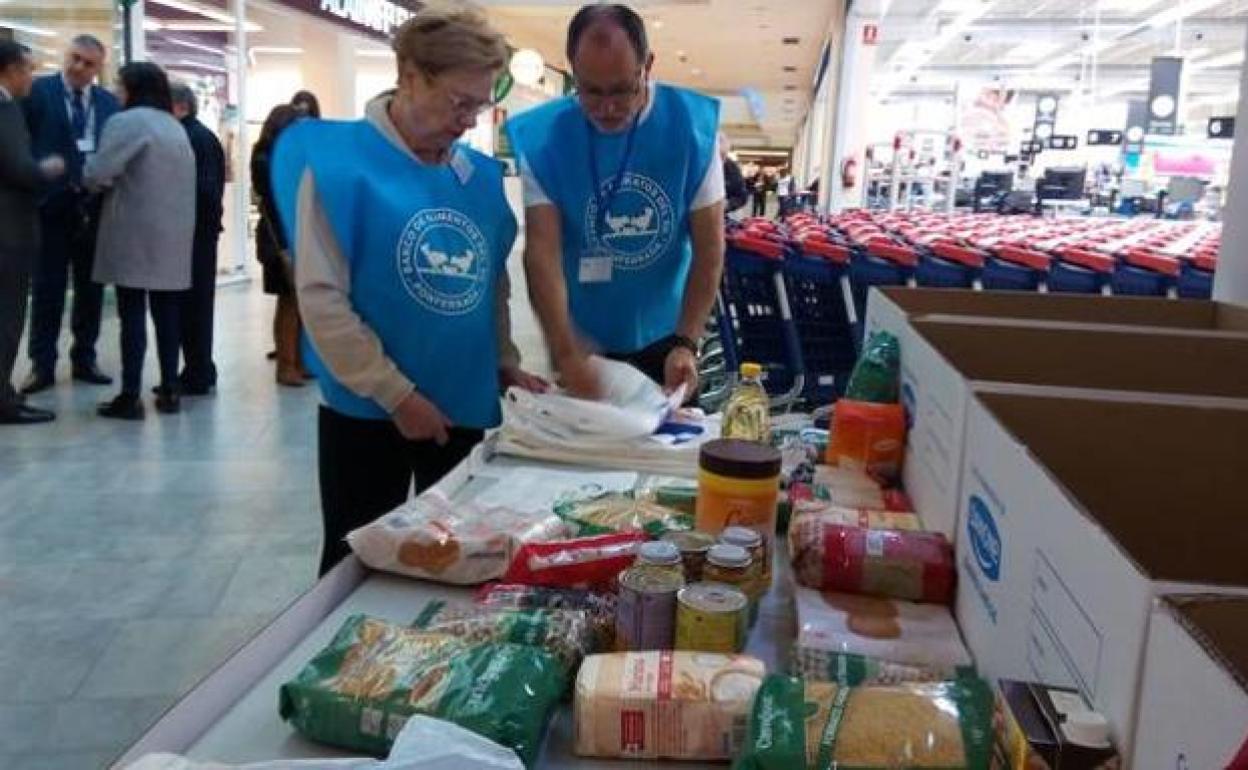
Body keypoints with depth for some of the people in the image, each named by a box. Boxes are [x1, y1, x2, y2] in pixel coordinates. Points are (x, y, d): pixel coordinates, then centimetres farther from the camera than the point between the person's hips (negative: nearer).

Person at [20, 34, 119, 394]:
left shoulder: (109, 102, 9)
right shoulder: (37, 91, -1)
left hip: (94, 206, 3)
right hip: (51, 204, -3)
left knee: (91, 288, 10)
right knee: (48, 288, 3)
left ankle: (84, 359, 21)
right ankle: (42, 364, 9)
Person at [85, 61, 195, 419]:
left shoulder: (126, 122, -9)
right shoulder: (176, 126, 16)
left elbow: (98, 173, -15)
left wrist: (86, 178, 7)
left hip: (135, 235, -7)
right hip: (173, 234, 7)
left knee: (132, 315, -4)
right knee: (167, 313, 8)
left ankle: (130, 396, -3)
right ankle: (169, 390, 11)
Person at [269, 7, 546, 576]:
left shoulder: (481, 175, 5)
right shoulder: (338, 161, -12)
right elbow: (320, 298, -16)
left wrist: (505, 361, 2)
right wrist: (396, 395, -17)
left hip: (464, 407, 5)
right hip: (367, 412, -5)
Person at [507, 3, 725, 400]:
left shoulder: (692, 126, -12)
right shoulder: (543, 137, -15)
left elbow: (709, 248, -11)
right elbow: (542, 251, -20)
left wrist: (687, 342, -21)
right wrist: (567, 355, -31)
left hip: (664, 337, 1)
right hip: (580, 341, 0)